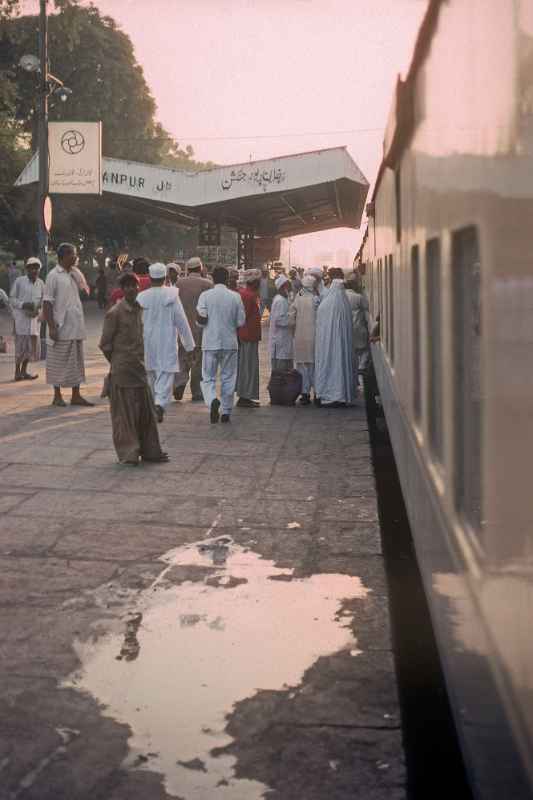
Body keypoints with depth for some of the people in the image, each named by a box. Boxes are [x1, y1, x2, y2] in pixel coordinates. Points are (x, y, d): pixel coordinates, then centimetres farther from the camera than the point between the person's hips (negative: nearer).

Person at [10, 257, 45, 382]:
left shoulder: (41, 283, 7)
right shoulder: (19, 281, -4)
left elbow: (43, 300, 15)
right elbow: (12, 299, -3)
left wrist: (38, 309, -5)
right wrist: (23, 305, -20)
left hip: (34, 318, 5)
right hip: (21, 317, -5)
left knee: (32, 344, 5)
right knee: (21, 344, -6)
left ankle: (24, 371, 17)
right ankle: (17, 372, 2)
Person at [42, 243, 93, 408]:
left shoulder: (74, 273, 12)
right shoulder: (54, 275, -9)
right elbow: (47, 302, -12)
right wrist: (51, 326, -17)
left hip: (76, 327, 7)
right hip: (61, 328, -7)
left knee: (76, 361, 8)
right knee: (59, 362, 1)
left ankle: (76, 396, 13)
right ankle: (57, 396, 10)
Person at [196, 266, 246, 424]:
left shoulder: (205, 295, -5)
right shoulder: (235, 297, -2)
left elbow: (201, 318, -12)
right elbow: (241, 322, -1)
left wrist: (208, 323, 10)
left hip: (210, 343, -1)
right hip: (230, 343, 1)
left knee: (208, 378, 7)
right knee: (228, 378, 11)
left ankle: (212, 400, -21)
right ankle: (226, 412, 13)